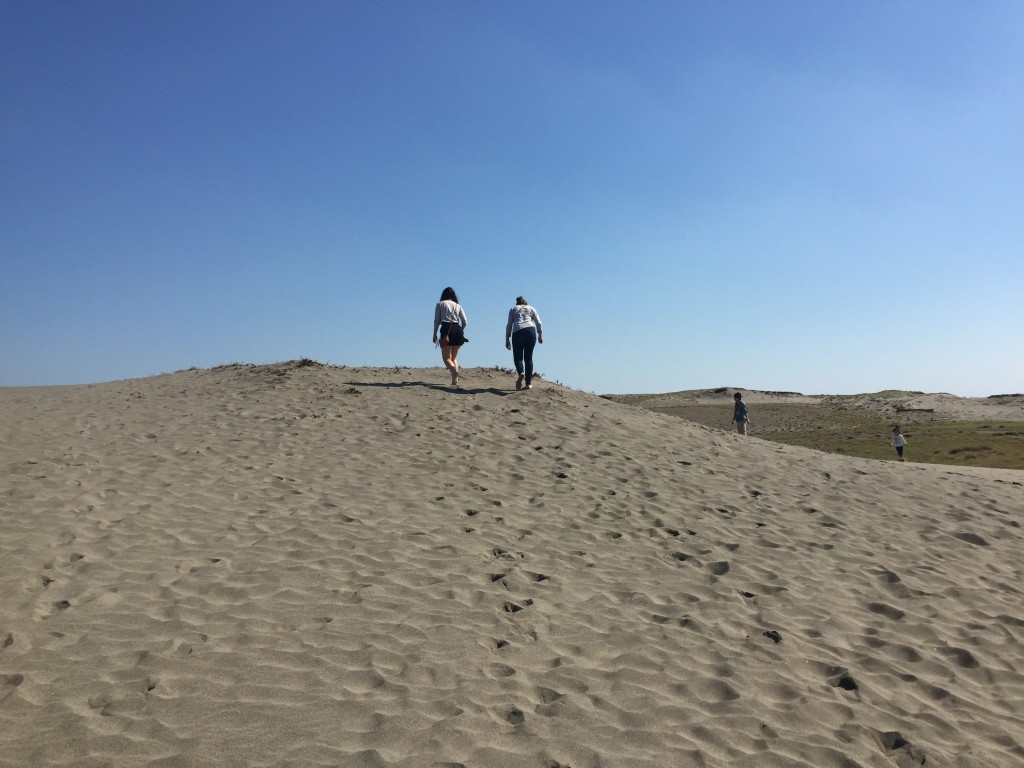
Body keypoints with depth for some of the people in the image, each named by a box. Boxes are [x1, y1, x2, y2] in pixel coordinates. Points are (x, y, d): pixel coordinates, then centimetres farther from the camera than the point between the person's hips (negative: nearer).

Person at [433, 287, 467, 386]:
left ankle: (454, 370, -34)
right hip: (457, 329, 4)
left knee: (446, 358, -3)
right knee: (454, 357, 14)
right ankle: (455, 380, 4)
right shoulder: (458, 306, 15)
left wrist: (435, 334, 6)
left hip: (446, 330, -4)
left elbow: (437, 321, 1)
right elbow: (465, 322, 8)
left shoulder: (440, 304, 8)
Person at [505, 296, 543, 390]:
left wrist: (507, 339, 13)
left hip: (517, 332, -1)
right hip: (530, 330, 1)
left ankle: (521, 373, -25)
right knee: (528, 358, 6)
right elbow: (538, 323, 14)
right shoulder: (531, 308, 25)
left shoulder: (513, 309, 23)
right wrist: (540, 335, 22)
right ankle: (528, 383, 0)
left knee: (517, 357, 6)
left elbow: (509, 325, 13)